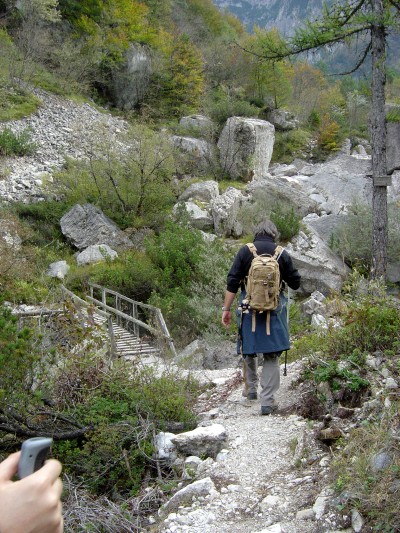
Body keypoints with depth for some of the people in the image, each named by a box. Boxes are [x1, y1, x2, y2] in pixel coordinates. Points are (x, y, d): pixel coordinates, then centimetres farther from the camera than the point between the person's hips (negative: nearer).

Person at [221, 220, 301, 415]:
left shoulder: (245, 251, -2)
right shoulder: (282, 254, -1)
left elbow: (232, 283, -5)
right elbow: (295, 283, 6)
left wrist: (226, 309, 0)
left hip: (249, 309, 1)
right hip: (274, 311, 0)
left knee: (248, 350, 20)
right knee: (271, 355, 4)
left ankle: (250, 389, 33)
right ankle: (267, 401, 2)